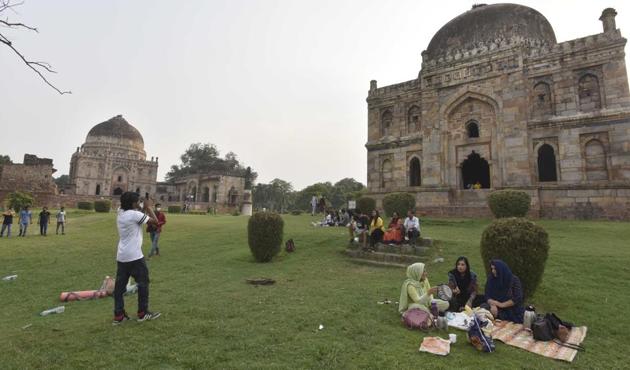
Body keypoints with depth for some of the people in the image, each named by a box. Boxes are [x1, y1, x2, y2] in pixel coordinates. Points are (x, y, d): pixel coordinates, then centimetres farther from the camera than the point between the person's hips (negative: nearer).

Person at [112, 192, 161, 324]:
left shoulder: (121, 213, 7)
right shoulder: (135, 214, -17)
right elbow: (155, 221, -14)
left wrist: (143, 208, 10)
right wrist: (149, 207, -4)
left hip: (121, 256, 8)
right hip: (134, 256, -8)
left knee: (120, 285, 10)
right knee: (143, 283, 6)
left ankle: (118, 315, 16)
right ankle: (143, 313, 14)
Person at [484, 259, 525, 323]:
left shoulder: (514, 280, -8)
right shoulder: (490, 279, -1)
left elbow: (517, 298, -13)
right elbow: (487, 296, -4)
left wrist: (501, 304, -19)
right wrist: (493, 305, -24)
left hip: (514, 314, -1)